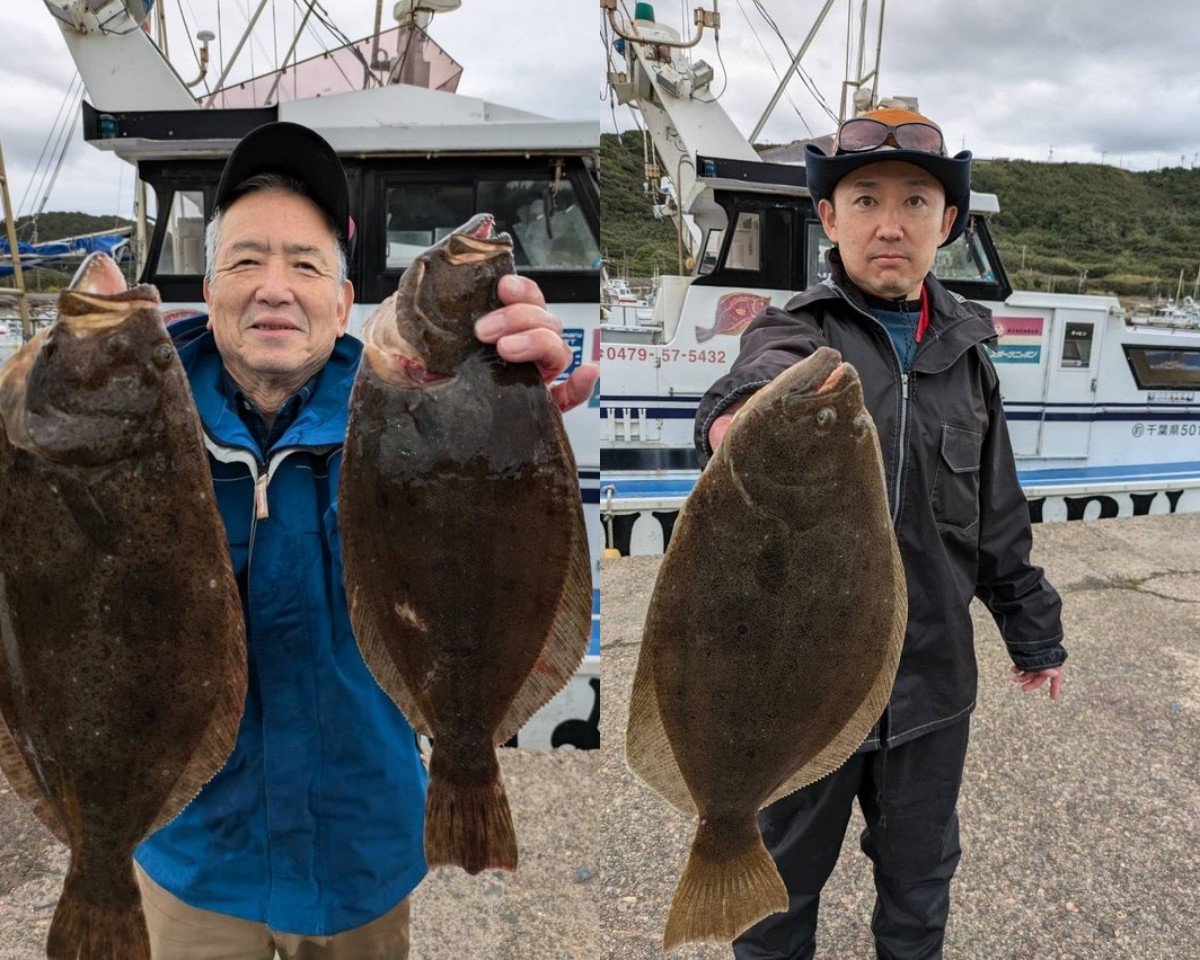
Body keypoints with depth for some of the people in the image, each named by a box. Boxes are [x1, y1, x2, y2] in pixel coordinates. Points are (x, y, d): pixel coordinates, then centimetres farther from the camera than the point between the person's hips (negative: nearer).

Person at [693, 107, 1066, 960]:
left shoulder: (967, 352, 3)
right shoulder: (797, 331, -9)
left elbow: (998, 520, 11)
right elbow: (767, 370, -36)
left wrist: (1034, 632, 15)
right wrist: (747, 410, -58)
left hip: (932, 678, 4)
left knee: (921, 884, 23)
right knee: (782, 889, 17)